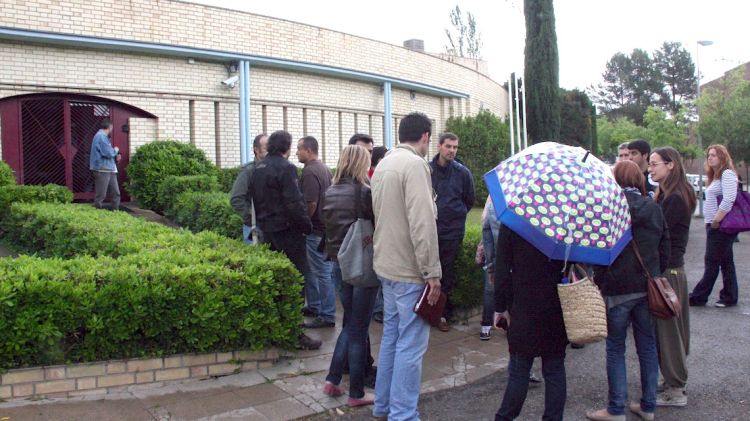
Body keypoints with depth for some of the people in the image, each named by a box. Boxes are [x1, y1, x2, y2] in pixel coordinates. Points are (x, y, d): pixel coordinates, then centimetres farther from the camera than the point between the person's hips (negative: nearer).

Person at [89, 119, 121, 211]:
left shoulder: (103, 136, 18)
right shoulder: (101, 136, -14)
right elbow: (108, 153, -21)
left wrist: (115, 155, 5)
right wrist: (116, 150, -2)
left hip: (109, 170, 10)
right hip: (102, 170, -10)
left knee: (116, 193, 11)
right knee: (100, 195, -4)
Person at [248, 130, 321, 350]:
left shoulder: (258, 168, 12)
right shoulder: (286, 168, -15)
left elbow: (252, 198, 17)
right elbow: (294, 204, -21)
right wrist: (307, 225, -9)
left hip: (267, 231, 8)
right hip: (287, 231, -8)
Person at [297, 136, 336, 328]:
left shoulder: (309, 171, -17)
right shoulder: (324, 168, 13)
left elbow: (311, 204, -23)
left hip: (316, 229, -10)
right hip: (326, 225, 10)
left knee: (322, 272, -3)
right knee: (312, 269, 20)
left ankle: (328, 316, 3)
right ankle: (314, 306, 31)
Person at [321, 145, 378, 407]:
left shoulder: (330, 193, 5)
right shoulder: (365, 192, -15)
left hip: (338, 264, 6)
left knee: (350, 324, 21)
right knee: (358, 329, 3)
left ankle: (332, 380, 19)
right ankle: (356, 394, 12)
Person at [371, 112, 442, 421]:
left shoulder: (383, 165, 12)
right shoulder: (415, 165, -16)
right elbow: (422, 224, -22)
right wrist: (432, 273, -18)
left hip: (386, 266, 9)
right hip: (410, 271, -9)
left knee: (391, 336, 18)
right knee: (411, 345, -2)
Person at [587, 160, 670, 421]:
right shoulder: (654, 209, 4)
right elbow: (664, 250, 9)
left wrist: (598, 283, 0)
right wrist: (654, 278, 18)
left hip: (617, 289, -5)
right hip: (647, 288, 5)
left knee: (616, 349, 5)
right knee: (647, 346, 13)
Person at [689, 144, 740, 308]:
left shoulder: (727, 174, -12)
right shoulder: (716, 176, 19)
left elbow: (728, 200, -22)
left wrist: (716, 221, -19)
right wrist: (711, 223, 13)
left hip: (721, 226, -10)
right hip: (714, 226, 10)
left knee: (712, 263, -4)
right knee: (725, 262, 12)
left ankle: (698, 297, 0)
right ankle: (729, 297, 17)